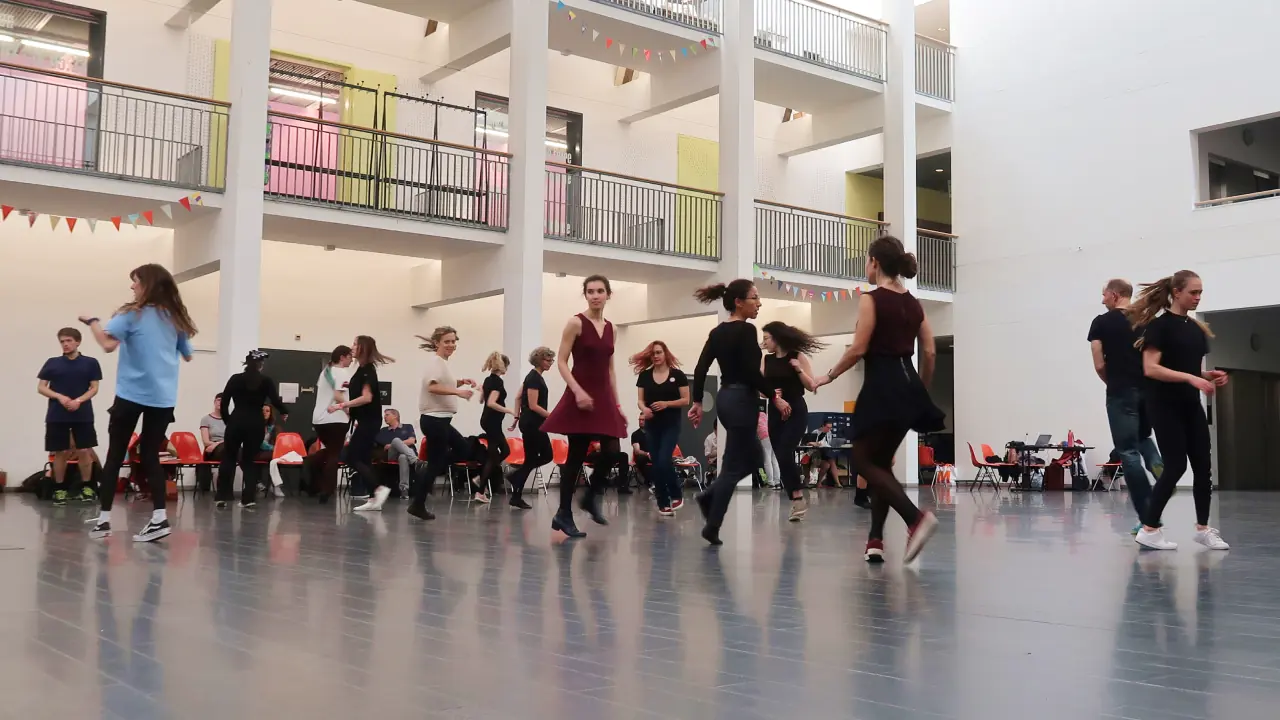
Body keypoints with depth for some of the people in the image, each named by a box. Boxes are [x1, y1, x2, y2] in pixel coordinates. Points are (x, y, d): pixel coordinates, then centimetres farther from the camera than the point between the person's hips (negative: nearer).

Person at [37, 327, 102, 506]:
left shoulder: (90, 363, 4)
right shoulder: (52, 363, 6)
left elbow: (94, 388, 2)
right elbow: (40, 387, 5)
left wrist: (79, 400, -15)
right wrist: (60, 397, -11)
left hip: (83, 415, -1)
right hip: (56, 416, 1)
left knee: (84, 451, -2)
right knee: (60, 452, 4)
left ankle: (86, 487, 11)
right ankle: (59, 489, 14)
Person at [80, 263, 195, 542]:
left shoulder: (132, 314, -5)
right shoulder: (175, 317, 9)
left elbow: (109, 343, -19)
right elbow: (187, 355, 18)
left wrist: (92, 321, -4)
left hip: (132, 394, -4)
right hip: (163, 397, 4)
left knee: (115, 455, 7)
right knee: (150, 456, 8)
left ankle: (104, 519, 8)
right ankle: (159, 518, -5)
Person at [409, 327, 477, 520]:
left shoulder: (443, 362, 15)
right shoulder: (435, 361, -14)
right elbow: (432, 386, -28)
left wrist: (459, 383, 9)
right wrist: (458, 391, -30)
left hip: (441, 420, 10)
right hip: (435, 419, -10)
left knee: (464, 450, 20)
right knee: (435, 463, -4)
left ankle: (430, 475, 18)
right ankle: (418, 505, 3)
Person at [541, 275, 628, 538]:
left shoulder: (610, 328, 13)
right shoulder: (576, 323, -5)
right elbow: (561, 362, -8)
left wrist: (617, 403, 12)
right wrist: (577, 391, -20)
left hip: (604, 397, 6)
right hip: (581, 396, -5)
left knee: (612, 453, -6)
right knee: (576, 456, -2)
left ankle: (592, 496, 20)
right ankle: (564, 514, 9)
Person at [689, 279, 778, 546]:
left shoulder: (717, 332, 11)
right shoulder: (746, 330, -13)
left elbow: (701, 369, 9)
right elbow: (752, 372, -20)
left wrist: (697, 401, 11)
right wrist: (774, 397, -9)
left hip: (725, 398, 9)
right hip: (742, 400, -9)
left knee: (752, 457, 21)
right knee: (734, 465, -2)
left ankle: (709, 495, 12)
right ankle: (712, 527, 0)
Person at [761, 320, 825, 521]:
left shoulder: (797, 356, -3)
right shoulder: (766, 360, 10)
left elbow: (812, 387, -3)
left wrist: (798, 369, -17)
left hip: (796, 411, -5)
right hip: (775, 412, 5)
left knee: (785, 454, -20)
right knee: (781, 458, 2)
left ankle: (798, 496, -7)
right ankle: (795, 502, 11)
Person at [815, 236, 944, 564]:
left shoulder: (871, 299, -8)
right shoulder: (914, 304, 13)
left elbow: (858, 349, -14)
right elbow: (930, 353, 11)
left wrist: (829, 376, 0)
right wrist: (920, 390, 23)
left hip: (882, 386, -8)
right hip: (907, 384, 8)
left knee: (864, 461, 1)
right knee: (881, 462, 16)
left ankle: (917, 518, -18)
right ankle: (875, 541, 15)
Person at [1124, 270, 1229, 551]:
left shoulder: (1197, 329, 12)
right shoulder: (1159, 326, -10)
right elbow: (1150, 368, -19)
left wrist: (1210, 376, 0)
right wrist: (1190, 378, -25)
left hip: (1191, 405, 7)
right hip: (1165, 405, -7)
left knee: (1202, 465, 6)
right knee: (1176, 465, -8)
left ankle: (1203, 528, 18)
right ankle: (1148, 529, 0)